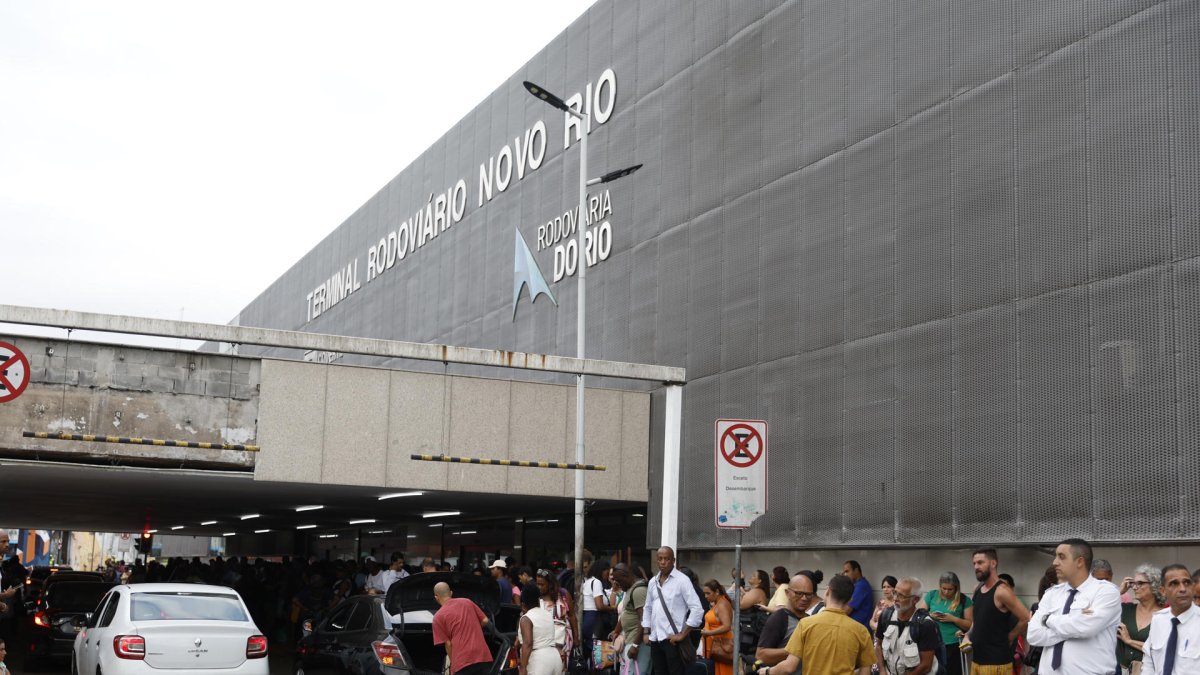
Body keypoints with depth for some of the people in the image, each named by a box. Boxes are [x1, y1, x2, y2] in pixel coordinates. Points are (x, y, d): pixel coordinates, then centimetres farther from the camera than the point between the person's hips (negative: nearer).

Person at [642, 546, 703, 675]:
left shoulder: (682, 580, -7)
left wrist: (682, 635, -13)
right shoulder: (653, 582, 12)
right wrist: (646, 632, 12)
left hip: (672, 639, -6)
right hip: (655, 639, 6)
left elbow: (697, 610, -12)